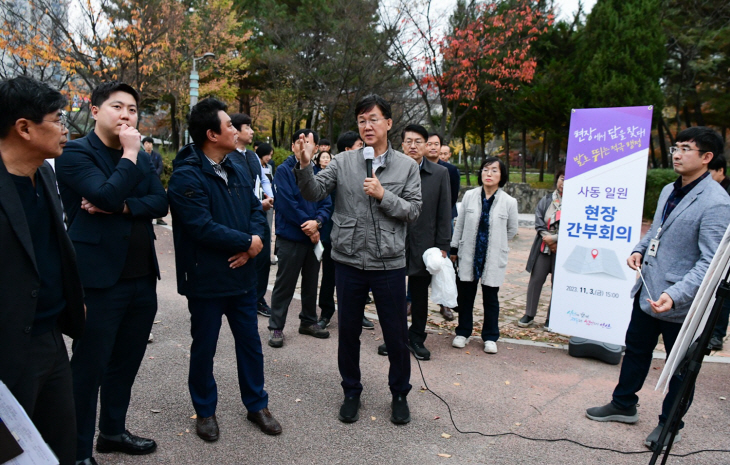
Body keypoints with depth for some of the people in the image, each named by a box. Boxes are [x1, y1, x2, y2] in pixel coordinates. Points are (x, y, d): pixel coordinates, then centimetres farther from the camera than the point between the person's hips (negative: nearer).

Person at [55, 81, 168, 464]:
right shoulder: (75, 153, -7)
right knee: (89, 366, 4)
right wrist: (128, 154, -13)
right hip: (100, 280, -6)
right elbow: (107, 193, -23)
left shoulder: (141, 157, 13)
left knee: (127, 360, 17)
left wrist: (120, 206, -14)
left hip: (142, 278, 7)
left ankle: (113, 431, 34)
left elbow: (160, 202, 1)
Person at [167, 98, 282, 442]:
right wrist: (248, 242, -15)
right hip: (206, 280, -6)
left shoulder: (238, 171, 7)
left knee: (250, 343, 15)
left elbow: (257, 210, 7)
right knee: (204, 348, 12)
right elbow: (203, 227, -24)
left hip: (242, 274, 6)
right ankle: (205, 410, 32)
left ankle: (256, 404, 32)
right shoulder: (186, 176, -17)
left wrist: (254, 243, -13)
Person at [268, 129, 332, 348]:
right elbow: (286, 204, -17)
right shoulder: (284, 170, -7)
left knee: (311, 282, 16)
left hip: (313, 236, 6)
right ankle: (276, 327, 13)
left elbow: (326, 204, 3)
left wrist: (317, 222, -17)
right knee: (285, 284, 2)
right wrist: (308, 226, -15)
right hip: (291, 237, -6)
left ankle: (308, 321, 31)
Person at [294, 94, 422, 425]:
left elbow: (413, 211, -3)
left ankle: (399, 394, 32)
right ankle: (351, 392, 34)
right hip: (349, 261, 1)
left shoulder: (407, 167, 2)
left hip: (389, 264, -1)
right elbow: (314, 193, -7)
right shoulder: (343, 162, 2)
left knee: (396, 335, 9)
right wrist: (305, 165, -24)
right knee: (348, 331, 13)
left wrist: (383, 195, -16)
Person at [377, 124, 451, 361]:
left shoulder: (440, 174, 1)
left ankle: (416, 339, 28)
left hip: (424, 245, 1)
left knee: (420, 295, 12)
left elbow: (444, 214, 1)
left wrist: (442, 246, -3)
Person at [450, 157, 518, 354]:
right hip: (468, 255, 2)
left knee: (491, 298, 8)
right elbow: (459, 224, 6)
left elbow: (512, 230, 7)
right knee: (465, 295, 9)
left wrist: (496, 244, 11)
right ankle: (463, 332, 25)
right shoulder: (469, 196, -1)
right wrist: (454, 248, 8)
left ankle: (490, 337, 21)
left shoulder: (509, 202, -6)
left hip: (494, 258, -1)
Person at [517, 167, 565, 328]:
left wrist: (554, 238, -13)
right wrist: (547, 237, -7)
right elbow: (539, 221, 5)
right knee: (536, 278, 5)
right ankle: (529, 315, 15)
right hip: (543, 246, 4)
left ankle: (552, 319, 15)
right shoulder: (546, 199, 8)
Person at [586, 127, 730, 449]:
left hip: (680, 302, -8)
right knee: (635, 350, 21)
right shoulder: (669, 190, 7)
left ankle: (669, 424, 32)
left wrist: (675, 295, -32)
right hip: (647, 290, 8)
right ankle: (624, 405, 40)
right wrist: (639, 250, 3)